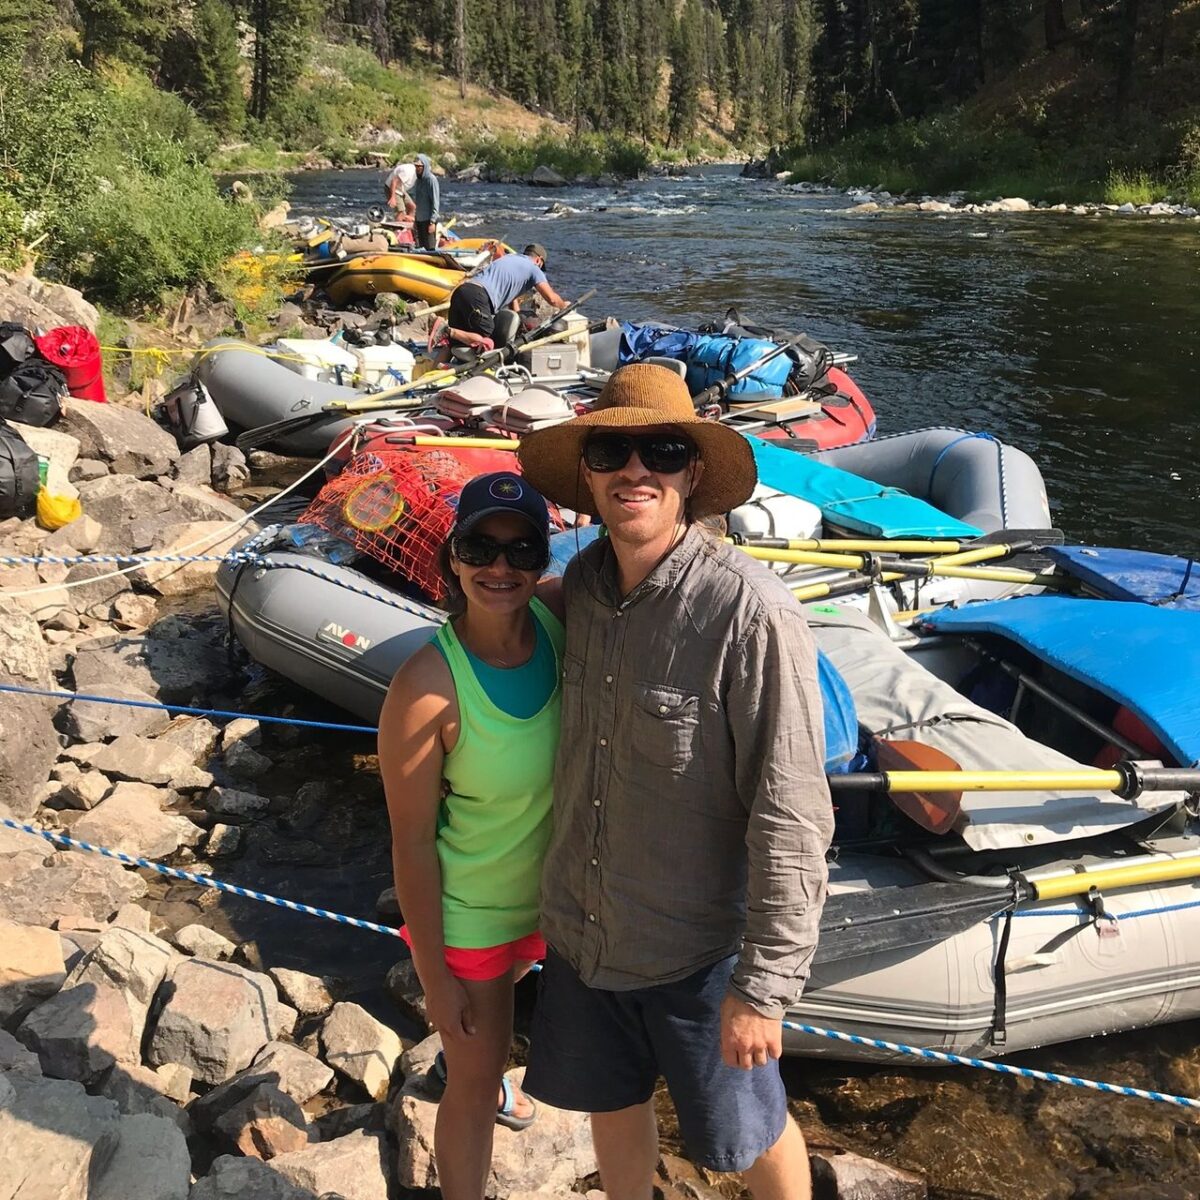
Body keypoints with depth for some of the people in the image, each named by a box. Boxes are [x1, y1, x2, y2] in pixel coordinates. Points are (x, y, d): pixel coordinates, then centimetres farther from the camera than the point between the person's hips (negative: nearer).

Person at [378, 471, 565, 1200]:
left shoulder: (562, 615, -21)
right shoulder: (428, 685, -33)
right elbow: (412, 840, -22)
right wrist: (436, 979, -13)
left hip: (553, 887, 6)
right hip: (470, 914, -6)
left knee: (505, 993, 36)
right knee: (478, 1086, 14)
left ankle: (457, 1063, 70)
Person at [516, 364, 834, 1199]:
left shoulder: (750, 613, -25)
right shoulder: (584, 582, -4)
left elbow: (791, 817, -22)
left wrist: (766, 982, -18)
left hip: (697, 949, -6)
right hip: (581, 931, 6)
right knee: (613, 1106, 26)